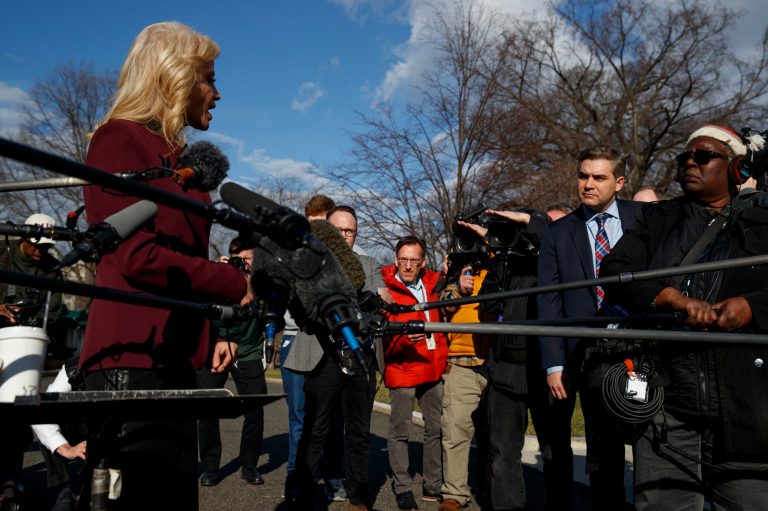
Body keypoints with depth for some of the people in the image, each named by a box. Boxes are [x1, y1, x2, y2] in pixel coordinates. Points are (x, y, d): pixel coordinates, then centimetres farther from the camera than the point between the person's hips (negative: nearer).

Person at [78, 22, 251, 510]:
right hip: (131, 358, -9)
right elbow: (138, 254, -16)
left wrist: (213, 330, 10)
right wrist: (236, 284, -8)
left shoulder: (178, 159, 18)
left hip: (176, 356, 9)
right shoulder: (119, 139, -5)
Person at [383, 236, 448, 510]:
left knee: (437, 428, 10)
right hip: (401, 370, -5)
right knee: (400, 431, 0)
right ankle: (403, 488, 15)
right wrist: (403, 337, -32)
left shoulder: (434, 283, 7)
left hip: (435, 369, 5)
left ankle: (433, 486, 25)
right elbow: (382, 338, -14)